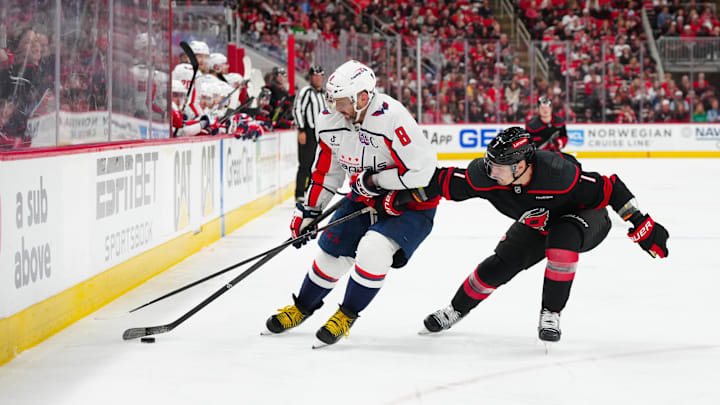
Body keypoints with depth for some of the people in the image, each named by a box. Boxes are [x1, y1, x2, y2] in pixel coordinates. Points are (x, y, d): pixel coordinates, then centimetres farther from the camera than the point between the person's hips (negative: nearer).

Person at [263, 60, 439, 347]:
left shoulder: (392, 118, -32)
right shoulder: (330, 121, -9)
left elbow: (424, 171, -32)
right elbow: (326, 170, 7)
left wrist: (374, 180, -24)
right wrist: (307, 211, 9)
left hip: (411, 203, -7)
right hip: (364, 199, 7)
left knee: (372, 249, -27)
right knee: (332, 253, 10)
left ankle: (347, 314, -4)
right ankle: (303, 307, 38)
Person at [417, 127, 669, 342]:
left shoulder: (556, 173, -41)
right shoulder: (486, 177, -28)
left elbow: (610, 190, -32)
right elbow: (448, 182, -12)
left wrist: (643, 227, -30)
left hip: (586, 215, -5)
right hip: (537, 224, 5)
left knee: (562, 238, -36)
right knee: (499, 266, -6)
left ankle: (551, 314, -20)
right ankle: (456, 310, 20)